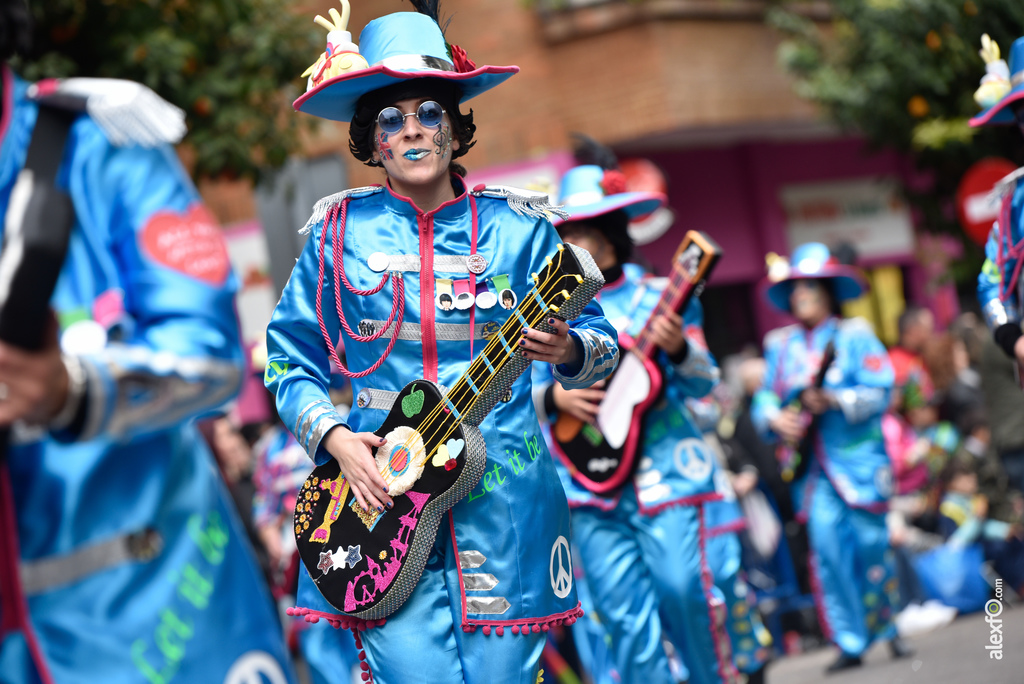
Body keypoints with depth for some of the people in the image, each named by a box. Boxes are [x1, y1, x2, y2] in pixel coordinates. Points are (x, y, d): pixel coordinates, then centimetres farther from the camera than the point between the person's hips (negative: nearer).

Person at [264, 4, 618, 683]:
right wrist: (333, 436, -6)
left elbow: (602, 343, 5)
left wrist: (566, 349, -17)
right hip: (380, 492, -1)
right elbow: (290, 357, 10)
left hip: (501, 500, 1)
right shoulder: (341, 232, 5)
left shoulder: (515, 227, 3)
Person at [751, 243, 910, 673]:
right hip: (811, 463, 2)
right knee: (826, 543, -8)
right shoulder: (780, 345, 13)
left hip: (859, 456, -2)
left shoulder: (855, 335, 2)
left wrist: (835, 400, -19)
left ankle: (886, 629, 16)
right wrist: (775, 417, -8)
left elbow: (879, 392, -5)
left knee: (870, 540, -4)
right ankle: (850, 643, -1)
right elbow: (765, 397, 14)